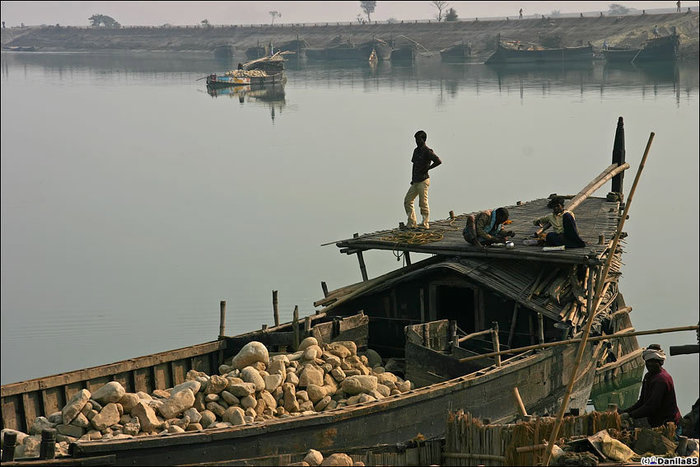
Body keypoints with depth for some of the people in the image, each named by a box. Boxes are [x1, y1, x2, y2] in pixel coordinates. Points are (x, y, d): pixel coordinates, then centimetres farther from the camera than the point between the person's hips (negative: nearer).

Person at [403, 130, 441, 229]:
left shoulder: (427, 151, -11)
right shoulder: (416, 151, 16)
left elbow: (438, 161, -22)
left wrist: (427, 168, -16)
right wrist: (413, 179, 17)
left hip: (423, 181, -9)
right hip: (415, 181, 9)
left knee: (423, 203, -6)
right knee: (407, 201, 7)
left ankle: (425, 223, 1)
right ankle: (411, 223, 10)